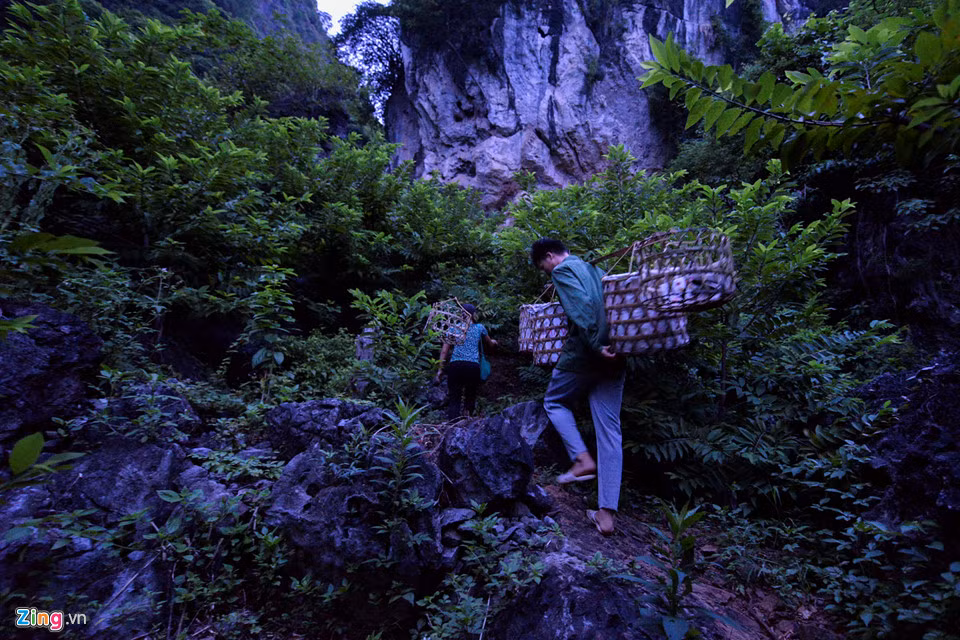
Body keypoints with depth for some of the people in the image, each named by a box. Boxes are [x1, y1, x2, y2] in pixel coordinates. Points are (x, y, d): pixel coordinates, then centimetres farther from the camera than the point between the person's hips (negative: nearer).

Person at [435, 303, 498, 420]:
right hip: (473, 366, 0)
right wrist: (493, 342, 55)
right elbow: (490, 344, 32)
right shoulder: (480, 328, 15)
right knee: (470, 396, 15)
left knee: (453, 398, 1)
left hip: (455, 365, 0)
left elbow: (444, 351, 7)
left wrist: (440, 369, 11)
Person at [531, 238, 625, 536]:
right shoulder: (595, 270, 22)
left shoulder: (563, 270, -2)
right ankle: (607, 513, 6)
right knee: (610, 431, 5)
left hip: (583, 355, -7)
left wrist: (596, 347, -21)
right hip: (614, 358, 7)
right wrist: (613, 346, 15)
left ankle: (582, 459, 2)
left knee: (554, 402, 20)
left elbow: (581, 308, -18)